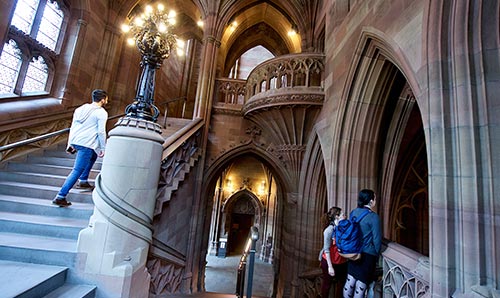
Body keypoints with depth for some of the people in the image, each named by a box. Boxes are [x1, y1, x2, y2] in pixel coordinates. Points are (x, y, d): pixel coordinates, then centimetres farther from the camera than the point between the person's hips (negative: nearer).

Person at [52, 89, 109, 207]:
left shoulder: (80, 109, 18)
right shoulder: (101, 113, -4)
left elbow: (73, 127, 20)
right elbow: (101, 132, -11)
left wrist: (70, 144, 24)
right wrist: (103, 149, -4)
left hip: (75, 141, 9)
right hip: (86, 144, -9)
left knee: (93, 156, 32)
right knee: (77, 171, -6)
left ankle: (83, 181, 32)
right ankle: (60, 197, -7)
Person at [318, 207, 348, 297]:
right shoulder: (329, 230, -19)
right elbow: (326, 249, -17)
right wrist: (330, 266, -17)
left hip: (342, 262, 5)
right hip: (330, 262, -5)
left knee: (341, 283, 17)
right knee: (327, 283, 14)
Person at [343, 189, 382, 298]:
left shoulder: (353, 212, 2)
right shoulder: (373, 217, -16)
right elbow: (377, 239, -11)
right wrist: (376, 255, 5)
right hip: (367, 255, -6)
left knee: (350, 281, 16)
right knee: (360, 287, 6)